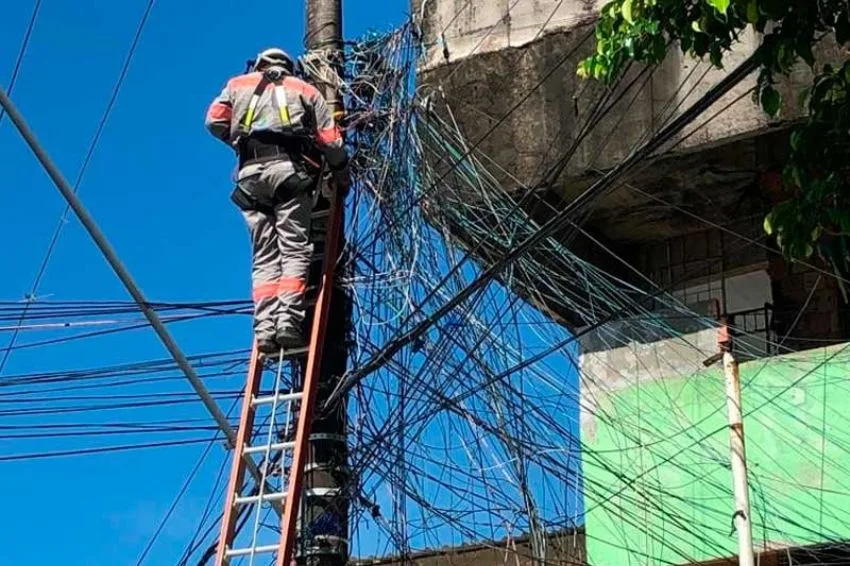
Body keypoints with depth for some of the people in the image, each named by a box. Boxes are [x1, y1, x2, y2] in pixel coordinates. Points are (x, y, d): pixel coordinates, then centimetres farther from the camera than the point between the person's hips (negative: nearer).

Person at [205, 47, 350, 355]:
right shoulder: (305, 90, 22)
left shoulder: (238, 84, 25)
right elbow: (331, 142, 13)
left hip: (250, 174, 2)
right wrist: (342, 176, 27)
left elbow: (215, 122, 10)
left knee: (263, 256, 2)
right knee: (294, 249, -6)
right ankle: (289, 320, -22)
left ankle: (264, 326, -12)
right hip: (290, 170, -2)